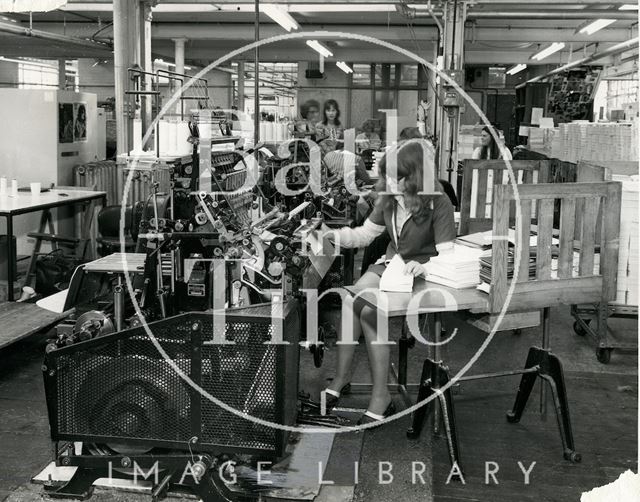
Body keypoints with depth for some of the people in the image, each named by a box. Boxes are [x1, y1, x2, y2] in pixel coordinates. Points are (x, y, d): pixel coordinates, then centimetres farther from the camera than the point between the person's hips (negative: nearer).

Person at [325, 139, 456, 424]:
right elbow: (365, 233, 13)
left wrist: (423, 267, -41)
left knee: (370, 312, -27)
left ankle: (381, 398, -20)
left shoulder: (438, 203, -15)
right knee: (350, 302, -21)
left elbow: (448, 256, -21)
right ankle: (341, 377, -9)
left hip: (421, 274, -6)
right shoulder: (388, 200, 4)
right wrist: (334, 236, -4)